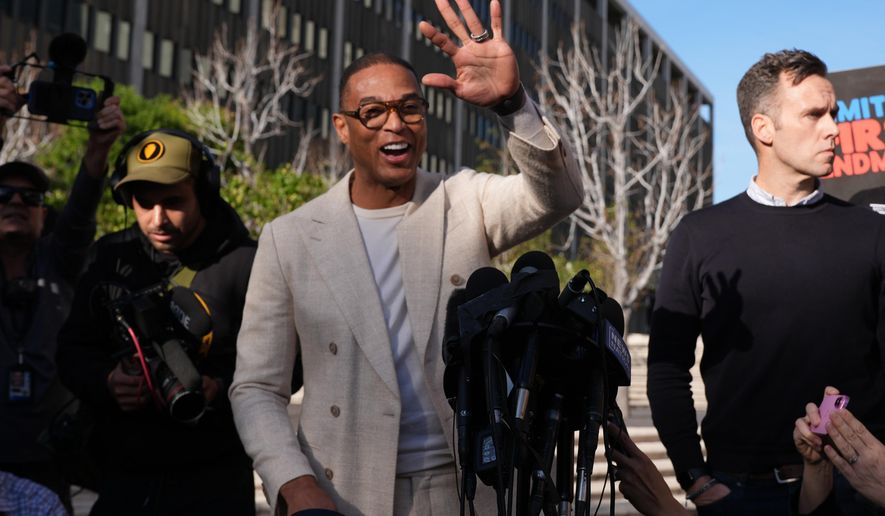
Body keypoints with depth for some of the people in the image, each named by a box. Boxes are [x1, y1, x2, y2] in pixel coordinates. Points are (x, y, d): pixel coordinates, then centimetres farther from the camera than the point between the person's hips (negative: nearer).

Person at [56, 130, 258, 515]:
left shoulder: (244, 263, -9)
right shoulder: (113, 258, 4)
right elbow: (72, 352, 9)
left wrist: (222, 388, -23)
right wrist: (106, 381, -11)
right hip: (122, 476, 4)